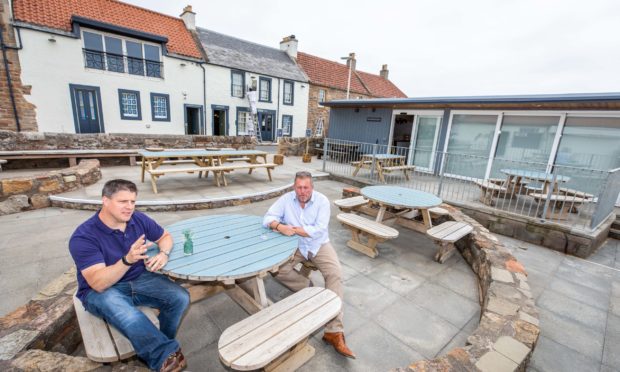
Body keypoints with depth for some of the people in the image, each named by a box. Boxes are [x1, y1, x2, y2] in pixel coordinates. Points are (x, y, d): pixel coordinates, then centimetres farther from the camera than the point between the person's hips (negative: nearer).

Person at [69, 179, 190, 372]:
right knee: (127, 315, -39)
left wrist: (163, 254, -15)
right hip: (101, 290, -4)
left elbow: (165, 236, 8)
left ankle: (155, 348, 6)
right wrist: (128, 259, -46)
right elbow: (98, 283, -28)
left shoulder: (138, 219, -8)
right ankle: (166, 356, -24)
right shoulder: (83, 237, -22)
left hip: (140, 279, 5)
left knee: (180, 297, -18)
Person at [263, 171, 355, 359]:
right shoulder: (286, 199, -8)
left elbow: (319, 230, -21)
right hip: (295, 245, 2)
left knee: (335, 274, -22)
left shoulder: (322, 200, -14)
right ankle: (308, 287, 2)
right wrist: (280, 227, -32)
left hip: (319, 244, -1)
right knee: (278, 269, -23)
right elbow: (268, 218, -11)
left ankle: (334, 331, -19)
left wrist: (294, 228, -23)